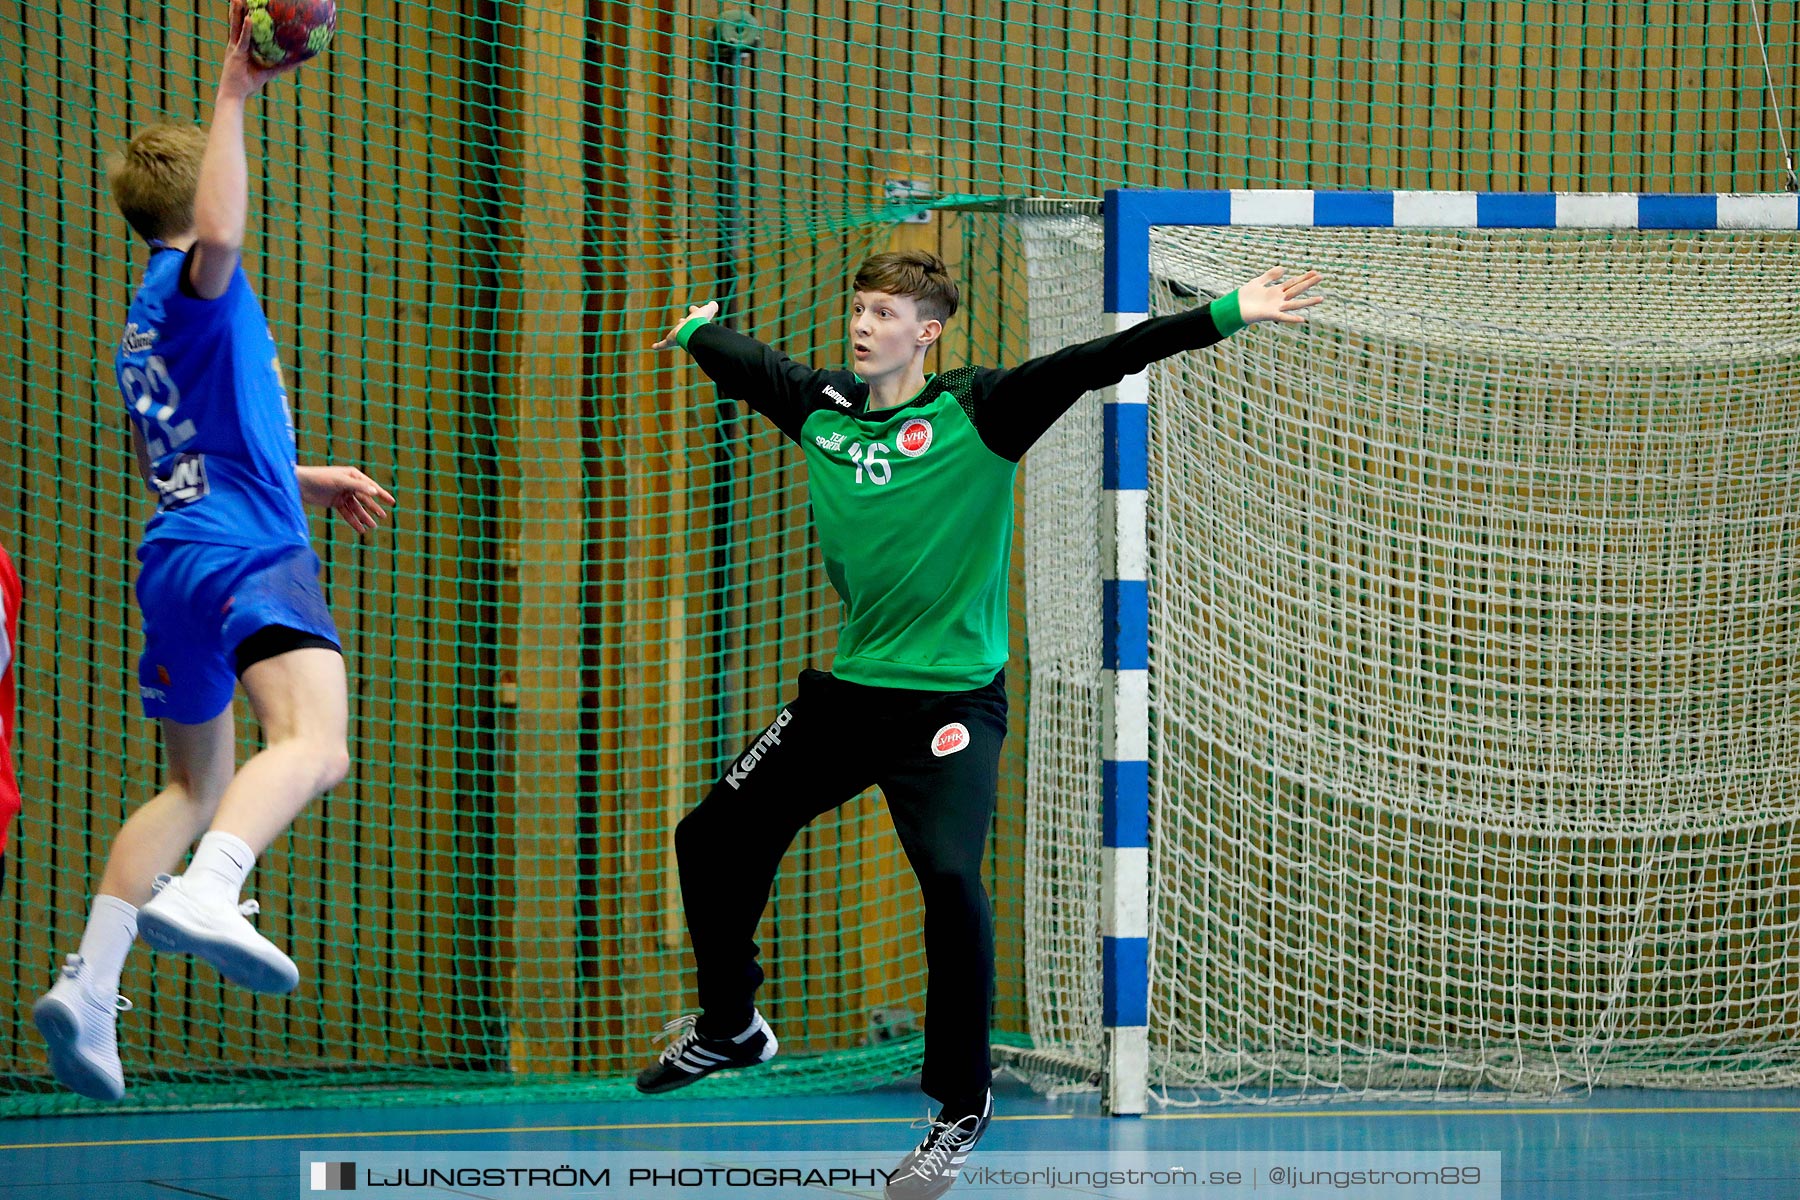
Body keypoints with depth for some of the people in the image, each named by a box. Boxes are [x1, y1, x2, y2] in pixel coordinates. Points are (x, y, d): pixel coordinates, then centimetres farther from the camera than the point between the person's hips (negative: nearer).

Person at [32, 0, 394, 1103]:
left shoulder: (148, 326, 25)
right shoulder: (194, 286, -3)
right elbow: (219, 233, -29)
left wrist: (305, 478, 42)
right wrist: (234, 93, -27)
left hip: (175, 560, 10)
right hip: (249, 557, -10)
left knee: (196, 788, 21)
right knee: (314, 743, -28)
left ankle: (89, 986, 11)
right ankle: (205, 894, -55)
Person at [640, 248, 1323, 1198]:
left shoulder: (976, 411, -9)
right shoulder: (821, 407, 5)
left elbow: (1092, 365, -19)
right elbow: (740, 363, 24)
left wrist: (1226, 314, -27)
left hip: (950, 700, -6)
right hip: (847, 690, 6)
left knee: (949, 878, -24)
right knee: (712, 838, 11)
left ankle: (962, 1106, -9)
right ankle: (728, 1028, 37)